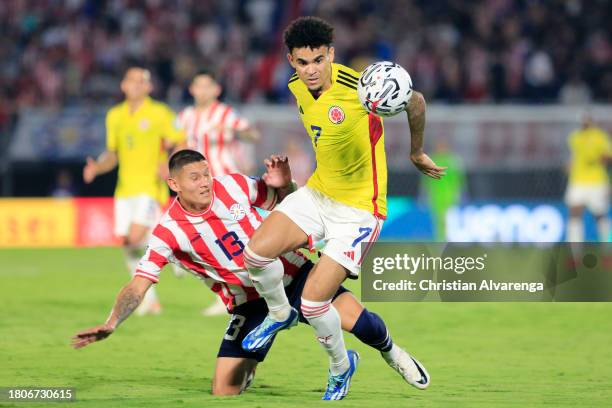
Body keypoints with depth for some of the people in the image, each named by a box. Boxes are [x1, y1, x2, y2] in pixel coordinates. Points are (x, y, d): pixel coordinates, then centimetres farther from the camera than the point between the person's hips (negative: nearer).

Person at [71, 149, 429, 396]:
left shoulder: (231, 186, -8)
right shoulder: (169, 232, -13)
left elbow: (279, 204, 8)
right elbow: (138, 286, -14)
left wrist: (283, 185, -15)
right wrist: (111, 324, -28)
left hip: (292, 273, 0)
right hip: (252, 303, 0)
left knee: (355, 318, -21)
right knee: (224, 392, -10)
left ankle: (390, 352, 16)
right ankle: (248, 369, 29)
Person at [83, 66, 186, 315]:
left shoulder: (159, 113, -4)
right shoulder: (115, 116, 13)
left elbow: (182, 145, -3)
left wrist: (170, 166, -22)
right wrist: (96, 168, -1)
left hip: (150, 187, -6)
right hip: (125, 189, 6)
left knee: (135, 238, -23)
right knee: (127, 245, 1)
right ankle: (151, 301, 13)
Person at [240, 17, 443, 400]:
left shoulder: (358, 87, -27)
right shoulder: (296, 87, -4)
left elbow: (415, 102, -12)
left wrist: (417, 154, -3)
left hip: (359, 207, -6)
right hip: (317, 192, 6)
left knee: (314, 302, -12)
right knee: (257, 252, -13)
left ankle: (341, 364, 19)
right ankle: (280, 314, 20)